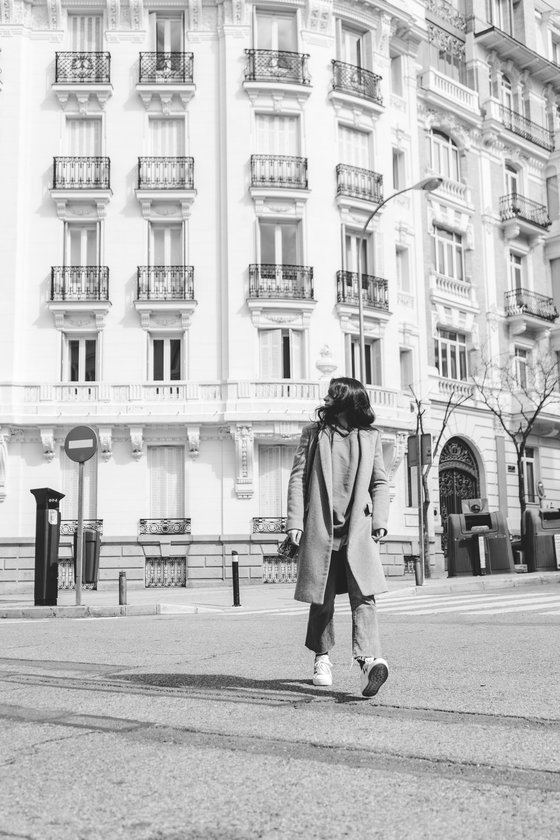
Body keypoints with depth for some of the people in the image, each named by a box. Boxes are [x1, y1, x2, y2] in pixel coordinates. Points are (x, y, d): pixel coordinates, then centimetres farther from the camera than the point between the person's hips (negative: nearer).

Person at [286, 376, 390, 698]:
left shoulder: (370, 436, 10)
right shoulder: (313, 433, 9)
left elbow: (380, 483, 11)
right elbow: (298, 477, 5)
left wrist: (380, 521, -2)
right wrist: (295, 522, -4)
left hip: (358, 530, 0)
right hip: (320, 529, 1)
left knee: (363, 595, -14)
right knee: (322, 599, 7)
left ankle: (369, 660, -23)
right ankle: (322, 659, 25)